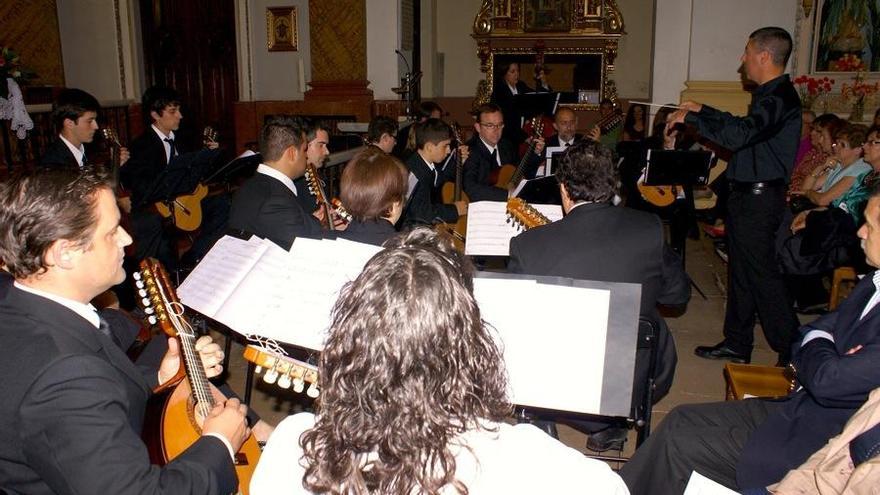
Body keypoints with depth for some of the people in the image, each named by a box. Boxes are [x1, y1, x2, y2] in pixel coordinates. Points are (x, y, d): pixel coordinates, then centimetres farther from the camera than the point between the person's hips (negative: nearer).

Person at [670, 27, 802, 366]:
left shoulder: (780, 98, -18)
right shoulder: (770, 94, 15)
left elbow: (738, 135, -31)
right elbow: (745, 126, 30)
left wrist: (690, 117, -21)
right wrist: (702, 110, 29)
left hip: (759, 199, -10)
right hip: (747, 195, 10)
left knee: (762, 273, -4)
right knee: (741, 271, 15)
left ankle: (793, 351, 7)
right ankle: (737, 343, 26)